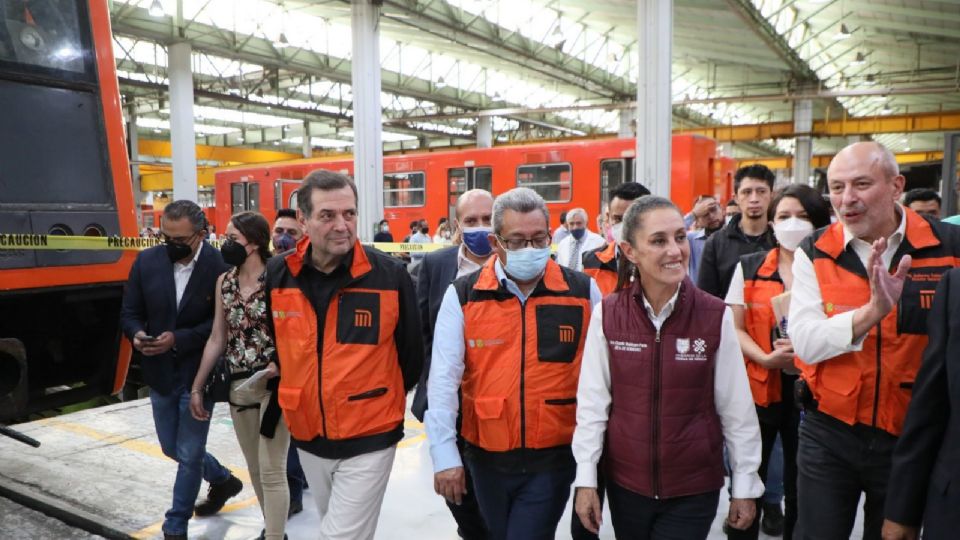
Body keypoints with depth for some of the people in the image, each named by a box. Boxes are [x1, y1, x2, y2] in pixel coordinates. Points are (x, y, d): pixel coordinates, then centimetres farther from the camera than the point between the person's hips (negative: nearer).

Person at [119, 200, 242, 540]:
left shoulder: (220, 267, -17)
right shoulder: (147, 262, -2)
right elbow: (130, 313, 4)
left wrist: (179, 339, -24)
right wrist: (137, 335, -17)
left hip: (198, 376, -6)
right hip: (160, 374, 6)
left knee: (189, 454, 5)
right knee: (171, 448, 21)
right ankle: (223, 480, 46)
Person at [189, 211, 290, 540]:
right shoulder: (224, 282, 7)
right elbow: (217, 339, 11)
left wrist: (282, 363, -26)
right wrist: (197, 387, 12)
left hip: (273, 384, -6)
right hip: (238, 386, 6)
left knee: (271, 470, -2)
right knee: (255, 468, 16)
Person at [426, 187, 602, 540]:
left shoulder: (583, 292, -5)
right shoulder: (463, 296, -7)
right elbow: (444, 379, -8)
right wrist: (445, 454, -11)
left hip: (553, 458, -2)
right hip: (486, 457, 2)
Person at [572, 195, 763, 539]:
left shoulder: (717, 317, -10)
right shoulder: (606, 315, -8)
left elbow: (736, 408, -4)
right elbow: (592, 402, -4)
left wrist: (745, 486, 1)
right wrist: (586, 479, -4)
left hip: (694, 488, -1)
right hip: (624, 482, 1)